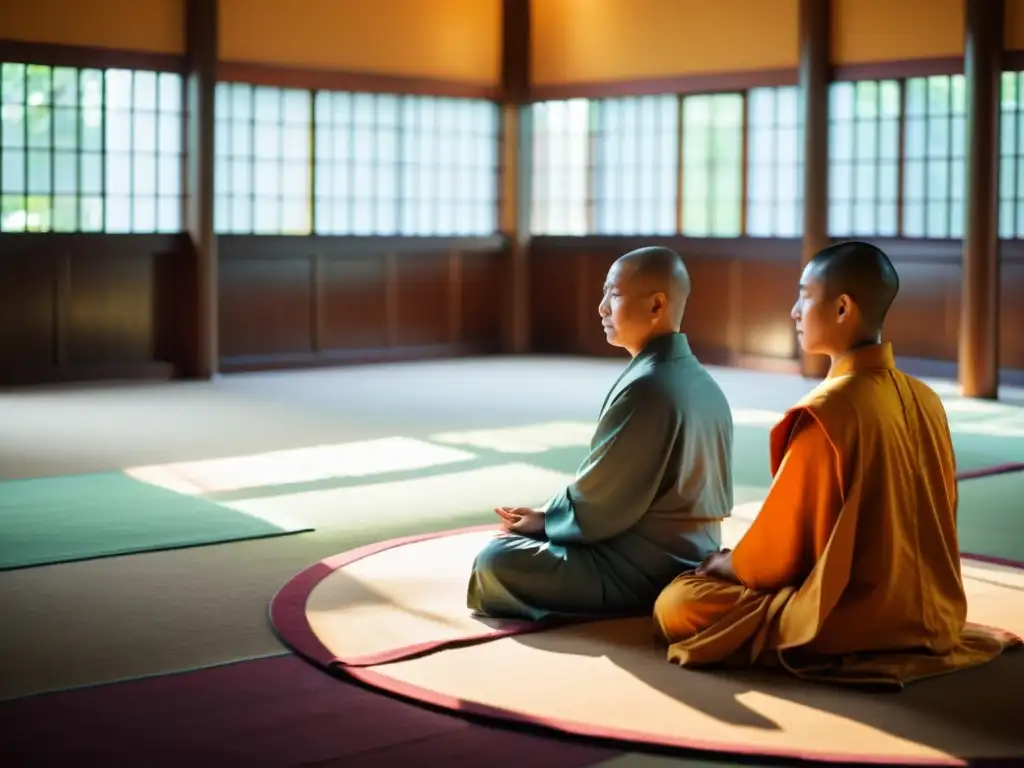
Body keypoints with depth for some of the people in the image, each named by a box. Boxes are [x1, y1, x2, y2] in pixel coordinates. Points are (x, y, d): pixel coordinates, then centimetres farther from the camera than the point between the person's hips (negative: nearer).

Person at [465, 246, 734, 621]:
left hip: (646, 572, -10)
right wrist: (549, 516, 11)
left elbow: (599, 502, -18)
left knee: (496, 561, -14)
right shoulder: (702, 383, 8)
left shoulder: (645, 387, -22)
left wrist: (544, 520, 1)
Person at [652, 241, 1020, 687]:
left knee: (675, 604, 0)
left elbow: (778, 554, -15)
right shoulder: (926, 401, 2)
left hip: (849, 620, -8)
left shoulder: (825, 412, -21)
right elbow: (931, 526, 13)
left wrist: (720, 564, 7)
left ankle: (816, 648, 0)